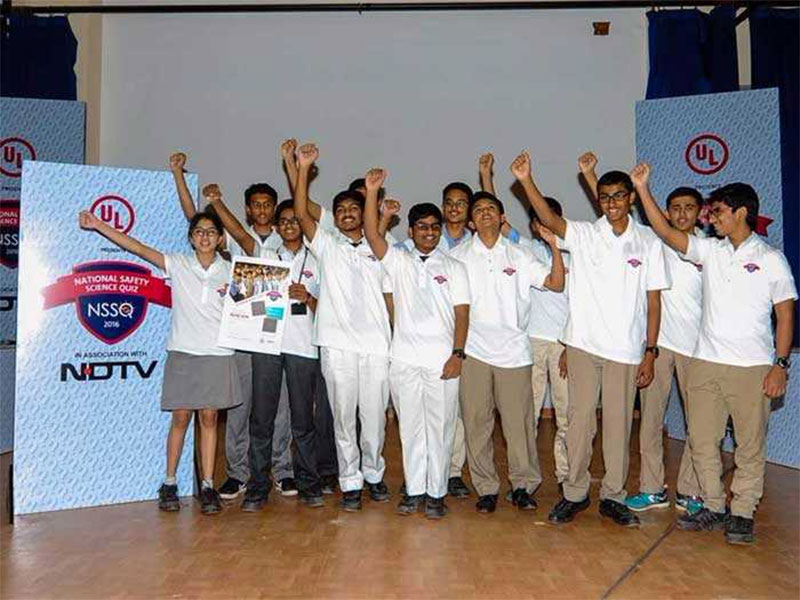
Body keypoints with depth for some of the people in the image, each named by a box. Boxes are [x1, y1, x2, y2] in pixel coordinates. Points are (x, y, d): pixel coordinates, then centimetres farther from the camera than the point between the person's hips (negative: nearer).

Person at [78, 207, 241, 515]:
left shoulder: (230, 270, 6)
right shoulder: (178, 264, 3)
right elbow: (139, 248, -3)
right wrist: (98, 225, -8)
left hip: (217, 354, 1)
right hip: (182, 351, 0)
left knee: (209, 417, 5)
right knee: (180, 418, 4)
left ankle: (208, 485, 11)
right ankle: (169, 484, 17)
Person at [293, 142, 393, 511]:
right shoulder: (327, 246, 11)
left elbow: (390, 298, 13)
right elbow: (301, 213, -2)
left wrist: (395, 340, 6)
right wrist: (303, 169, -8)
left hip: (376, 346, 1)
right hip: (337, 345, -1)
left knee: (375, 417, 8)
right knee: (343, 418, 5)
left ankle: (373, 474, 29)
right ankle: (350, 483, 18)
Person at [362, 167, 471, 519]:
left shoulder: (454, 268, 8)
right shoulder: (398, 262, 9)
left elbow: (462, 313, 1)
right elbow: (371, 234, -7)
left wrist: (457, 354, -9)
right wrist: (372, 191, -15)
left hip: (442, 361, -1)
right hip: (404, 360, 1)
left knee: (440, 428, 4)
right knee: (410, 428, 10)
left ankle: (436, 493, 17)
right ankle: (414, 490, 23)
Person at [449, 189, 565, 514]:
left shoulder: (518, 255, 8)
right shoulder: (457, 256, 6)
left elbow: (556, 283, 3)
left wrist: (555, 247, -10)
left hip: (513, 350, 0)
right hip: (472, 351, 0)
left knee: (519, 421, 3)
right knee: (476, 423, 5)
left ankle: (523, 485, 20)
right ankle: (486, 488, 19)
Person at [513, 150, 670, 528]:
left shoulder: (648, 242, 4)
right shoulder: (583, 234, 2)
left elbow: (653, 301, 5)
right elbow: (550, 220, -19)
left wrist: (650, 351, 1)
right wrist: (526, 181, -34)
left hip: (626, 349, 1)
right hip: (583, 343, 0)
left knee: (619, 425, 9)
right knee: (580, 420, 6)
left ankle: (613, 497, 24)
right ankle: (574, 493, 21)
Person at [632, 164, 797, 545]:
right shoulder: (709, 250, 9)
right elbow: (665, 232, 2)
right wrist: (642, 189, -4)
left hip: (752, 367, -3)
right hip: (705, 363, 4)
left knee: (750, 445, 5)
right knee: (702, 441, 8)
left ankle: (742, 513, 19)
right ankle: (714, 507, 22)